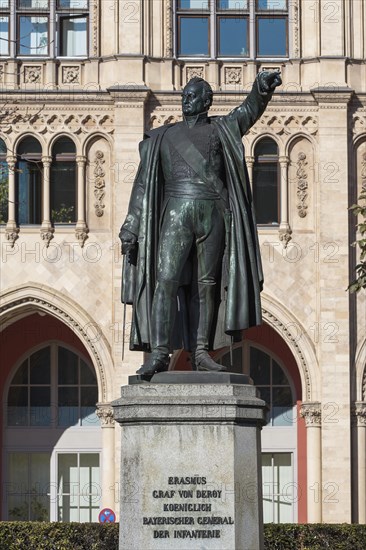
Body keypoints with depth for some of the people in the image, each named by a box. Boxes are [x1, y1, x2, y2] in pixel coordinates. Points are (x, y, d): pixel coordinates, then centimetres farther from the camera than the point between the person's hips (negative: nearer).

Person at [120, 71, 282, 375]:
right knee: (166, 279, -13)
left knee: (207, 285, 1)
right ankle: (159, 352, -17)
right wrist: (131, 225, 6)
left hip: (213, 214, 1)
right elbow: (144, 184, 14)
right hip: (177, 211, -1)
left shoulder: (220, 129, 17)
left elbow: (250, 110, 0)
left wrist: (263, 87, -23)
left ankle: (201, 352, 4)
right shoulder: (162, 137, 17)